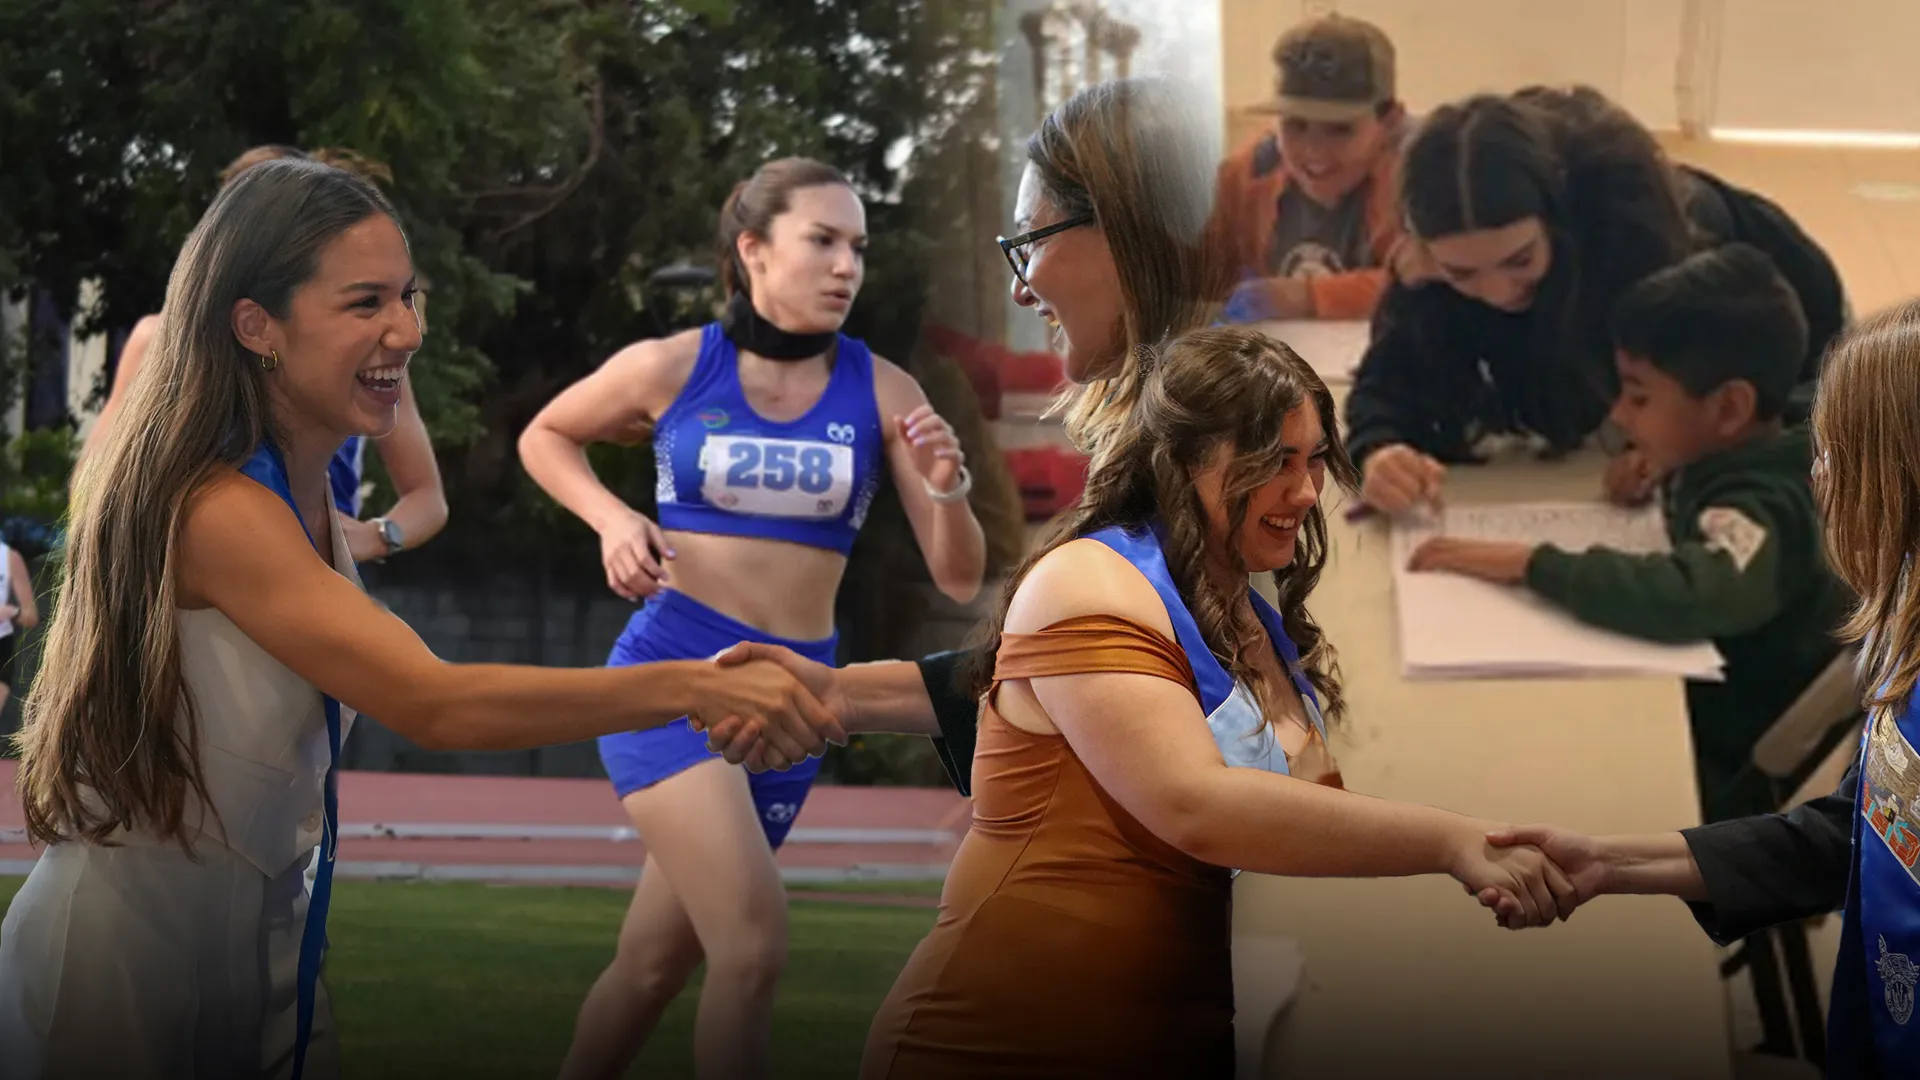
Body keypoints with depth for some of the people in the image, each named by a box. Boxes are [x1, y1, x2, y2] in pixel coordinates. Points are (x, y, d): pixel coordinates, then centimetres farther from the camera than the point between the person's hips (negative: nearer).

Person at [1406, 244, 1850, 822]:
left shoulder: (1757, 510, -26)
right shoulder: (1729, 460, -1)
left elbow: (1684, 597, -45)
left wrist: (1531, 564, -34)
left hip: (1743, 772, -8)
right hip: (1708, 707, 8)